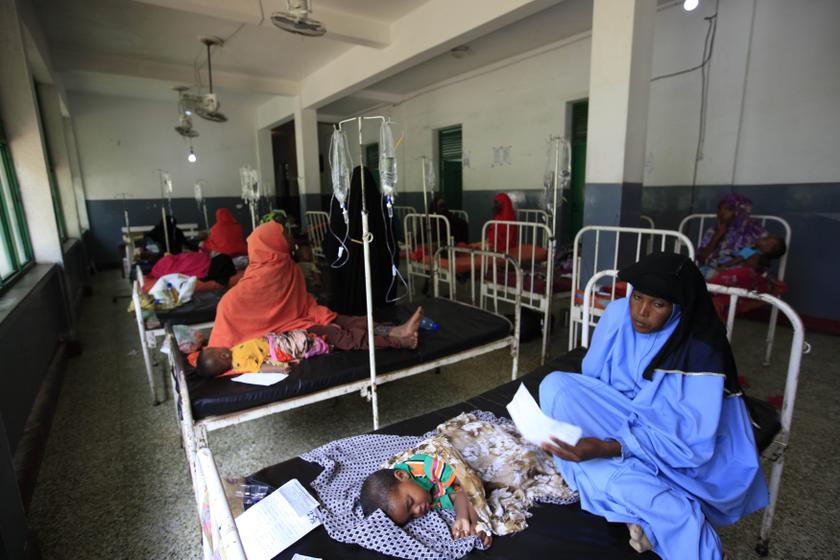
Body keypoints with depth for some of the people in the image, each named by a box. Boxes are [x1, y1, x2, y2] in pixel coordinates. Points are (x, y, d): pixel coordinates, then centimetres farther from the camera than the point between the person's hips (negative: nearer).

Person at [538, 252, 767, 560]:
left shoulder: (701, 351, -23)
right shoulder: (618, 313, -11)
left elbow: (691, 444, -26)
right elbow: (592, 378, 1)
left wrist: (607, 448, -38)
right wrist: (573, 409, -19)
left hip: (684, 450, -6)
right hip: (623, 416, 6)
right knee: (555, 385, -24)